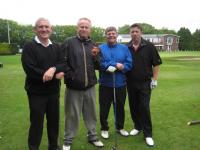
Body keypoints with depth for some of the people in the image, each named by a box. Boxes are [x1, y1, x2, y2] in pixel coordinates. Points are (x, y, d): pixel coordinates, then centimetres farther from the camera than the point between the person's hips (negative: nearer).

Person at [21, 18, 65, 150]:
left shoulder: (56, 47, 9)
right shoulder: (29, 47, -7)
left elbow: (63, 64, -1)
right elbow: (30, 70, -19)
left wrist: (53, 69, -25)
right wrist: (55, 75, -16)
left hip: (54, 91, 5)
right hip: (36, 92, -4)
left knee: (54, 121, 16)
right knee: (37, 123, 4)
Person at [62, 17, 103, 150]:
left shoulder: (93, 45, 10)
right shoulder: (69, 42, -4)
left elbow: (98, 66, 11)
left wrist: (95, 57, -8)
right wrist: (70, 76, -12)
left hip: (90, 86, 4)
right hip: (73, 86, -4)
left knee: (91, 113, 15)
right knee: (72, 115, 7)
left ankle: (93, 136, 33)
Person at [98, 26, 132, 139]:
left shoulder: (124, 48, 6)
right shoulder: (100, 48, -1)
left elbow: (129, 64, -2)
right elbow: (98, 64, -15)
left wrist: (122, 67, -22)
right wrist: (116, 65, -21)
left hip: (120, 84, 2)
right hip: (105, 84, -2)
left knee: (120, 107, 16)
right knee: (104, 108, 8)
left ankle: (120, 127, 36)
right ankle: (104, 129, 28)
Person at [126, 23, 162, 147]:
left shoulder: (149, 46, -5)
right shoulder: (126, 48, 1)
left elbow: (156, 64, -2)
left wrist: (154, 79, -6)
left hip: (145, 83, -3)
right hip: (130, 83, 3)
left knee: (144, 108, -5)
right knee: (134, 107, 12)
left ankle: (148, 134, 7)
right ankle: (138, 127, 31)